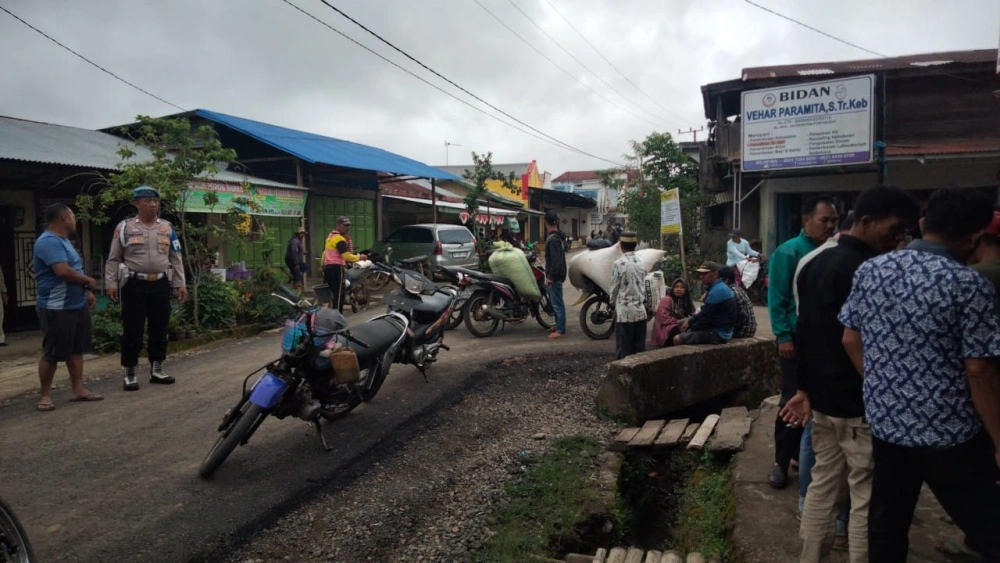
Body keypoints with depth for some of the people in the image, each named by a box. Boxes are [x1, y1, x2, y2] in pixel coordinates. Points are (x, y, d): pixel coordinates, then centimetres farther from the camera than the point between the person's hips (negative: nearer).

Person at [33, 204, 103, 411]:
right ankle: (45, 395, 11)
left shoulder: (63, 240, 15)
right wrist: (88, 280, -14)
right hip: (56, 308, -10)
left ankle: (79, 390, 20)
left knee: (77, 349, 13)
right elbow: (64, 271, -30)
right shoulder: (49, 242, -19)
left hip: (76, 305, 10)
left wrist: (86, 291, 14)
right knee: (52, 353, 0)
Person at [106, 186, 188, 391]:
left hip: (161, 284, 3)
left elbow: (175, 258, 11)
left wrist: (181, 284, 6)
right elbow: (113, 259, 2)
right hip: (134, 284, -3)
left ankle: (156, 369, 22)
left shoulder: (167, 227, 10)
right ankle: (129, 373, 11)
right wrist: (111, 283, -5)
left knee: (159, 328, 10)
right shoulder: (125, 227, 1)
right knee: (132, 330, 1)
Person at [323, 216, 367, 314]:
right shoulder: (340, 239, -14)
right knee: (339, 295, -8)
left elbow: (324, 251, 22)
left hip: (328, 267, 10)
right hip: (336, 268, -10)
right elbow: (346, 256, -23)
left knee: (334, 294, 15)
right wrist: (359, 257, -14)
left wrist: (323, 266, 26)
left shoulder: (330, 236, 17)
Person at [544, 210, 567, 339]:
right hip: (556, 275, 10)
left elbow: (556, 260, -25)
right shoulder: (557, 237, 10)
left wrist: (550, 276, -21)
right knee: (555, 302, 19)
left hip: (554, 277, -10)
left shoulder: (552, 239, -20)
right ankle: (558, 325, 29)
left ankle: (561, 330, -1)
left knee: (557, 303, -5)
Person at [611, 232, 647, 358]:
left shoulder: (618, 263, -13)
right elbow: (643, 285, 12)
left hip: (624, 310, -5)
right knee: (640, 347, 10)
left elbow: (614, 288, -7)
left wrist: (613, 303, 10)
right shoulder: (641, 262, 4)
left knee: (624, 348, 1)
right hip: (640, 310, 5)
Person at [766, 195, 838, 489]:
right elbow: (777, 298, -10)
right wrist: (784, 336, -15)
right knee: (793, 401, 3)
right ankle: (781, 461, 15)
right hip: (798, 337, -4)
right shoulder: (788, 252, -7)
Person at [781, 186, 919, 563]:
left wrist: (805, 388, 17)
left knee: (822, 483, 17)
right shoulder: (864, 270, -18)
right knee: (866, 497, 3)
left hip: (822, 397, 9)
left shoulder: (815, 263, 10)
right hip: (859, 404, -9)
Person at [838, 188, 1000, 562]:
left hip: (885, 422, 6)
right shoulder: (969, 285, -15)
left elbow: (850, 340, 6)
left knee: (886, 524, 19)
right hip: (948, 433, -5)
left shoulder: (869, 270, 0)